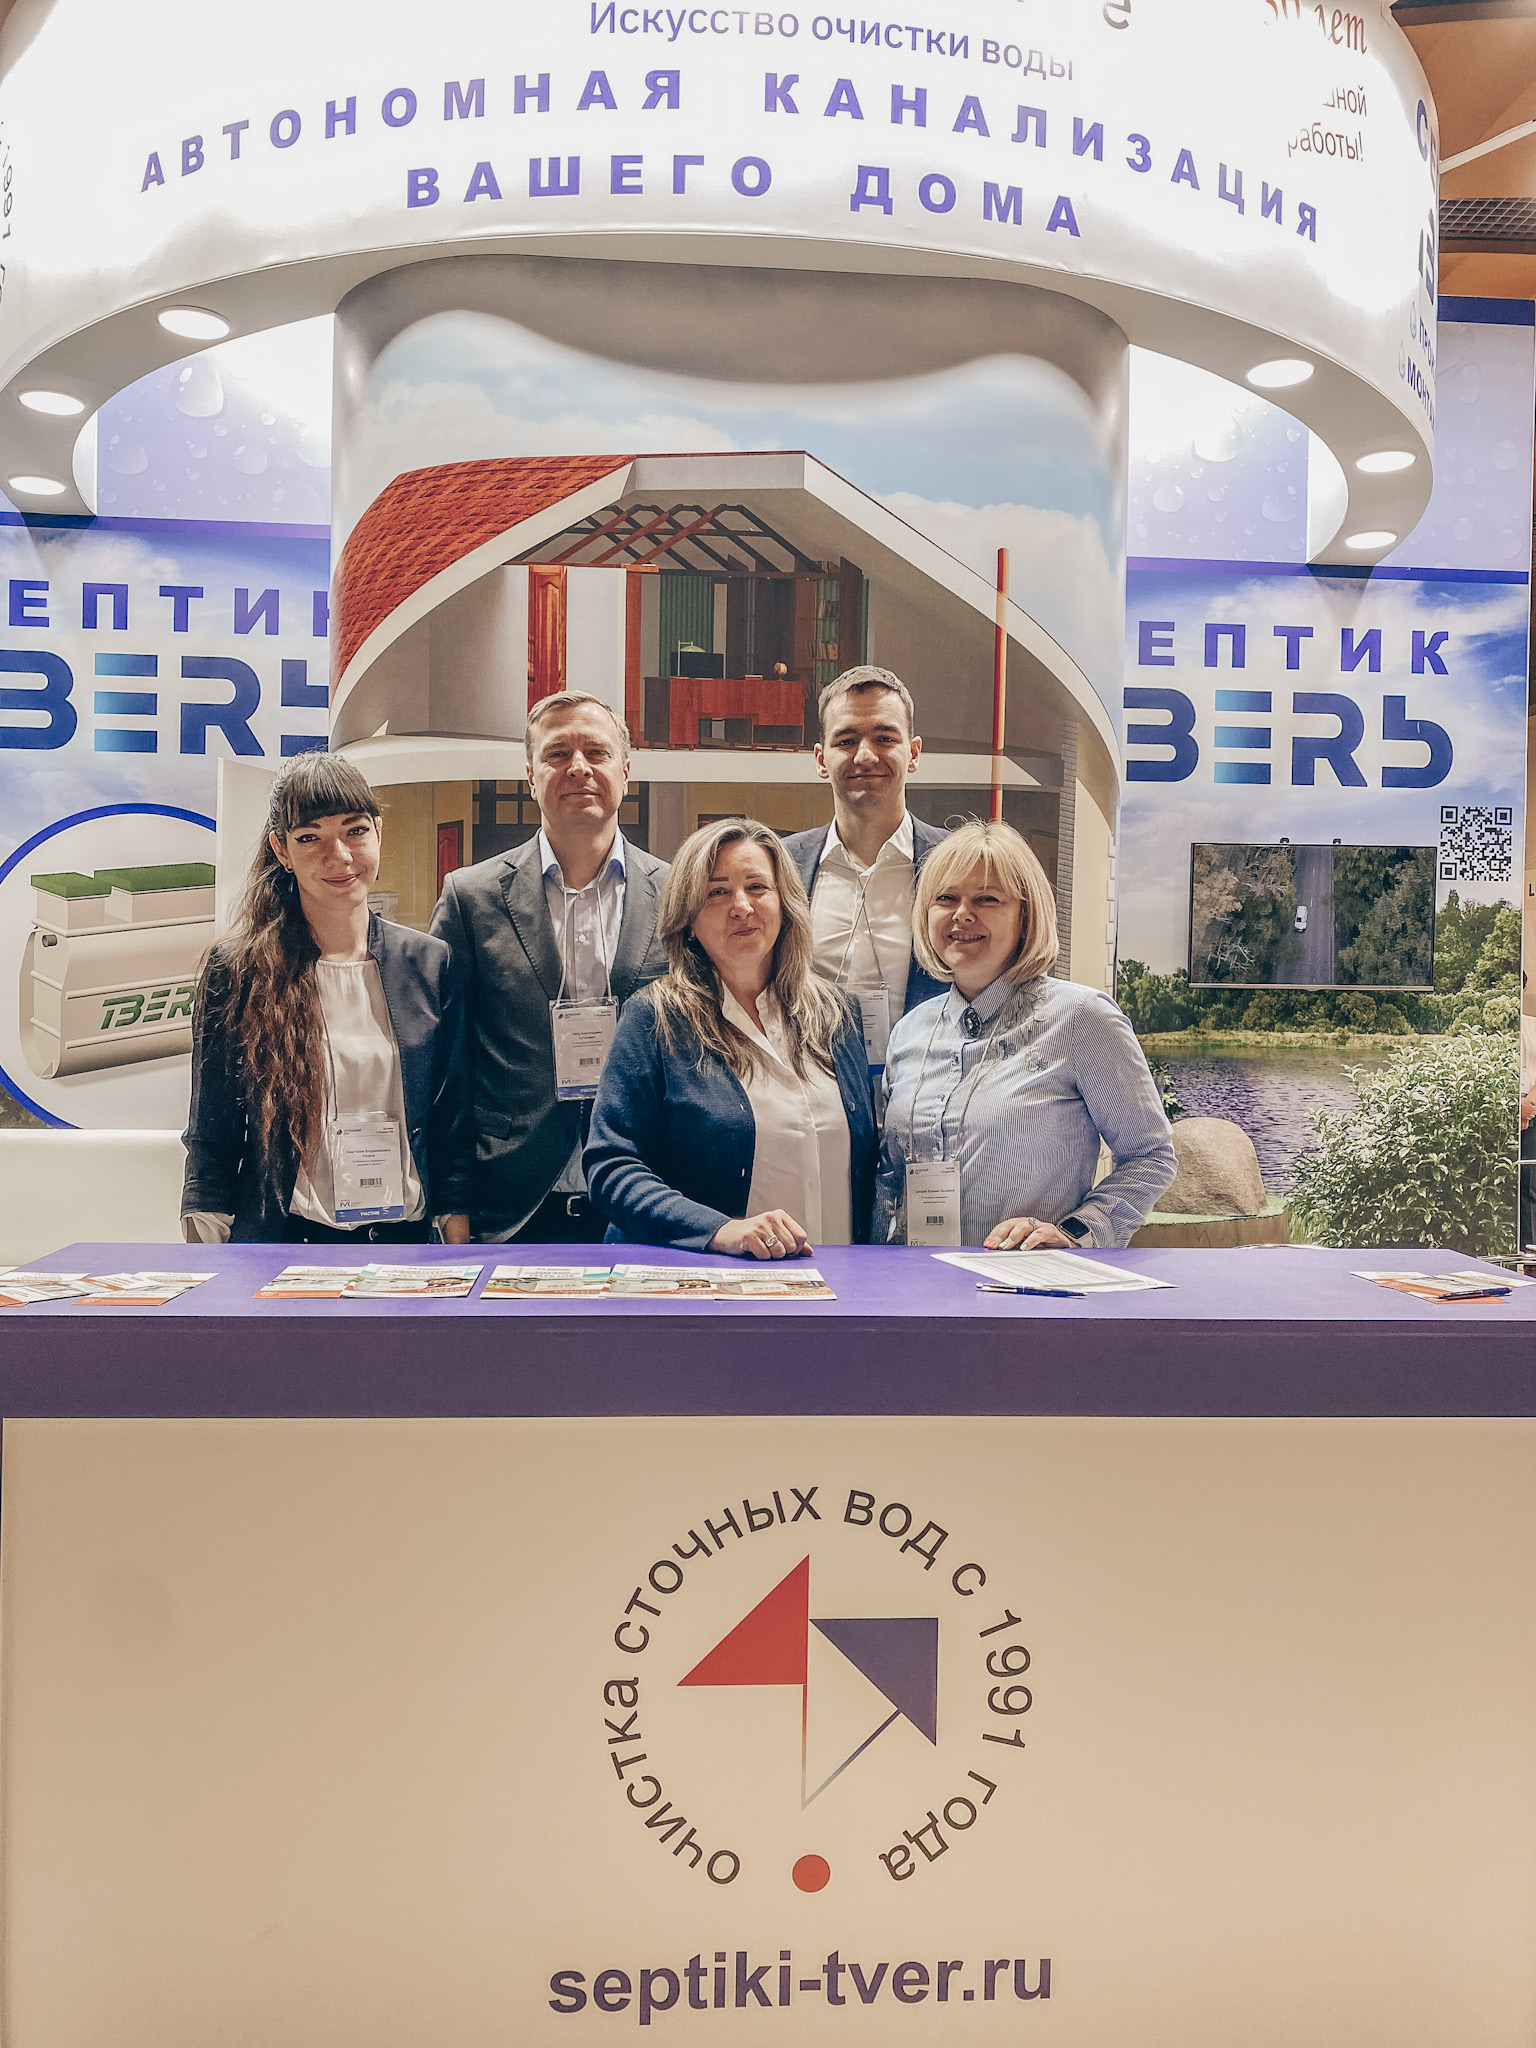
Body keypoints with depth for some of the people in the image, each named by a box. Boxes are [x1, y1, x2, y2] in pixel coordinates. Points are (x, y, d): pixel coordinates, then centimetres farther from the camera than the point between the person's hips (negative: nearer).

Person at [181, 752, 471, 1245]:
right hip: (280, 1241, -1)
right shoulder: (237, 971, -1)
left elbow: (452, 1125, 7)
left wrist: (459, 1250, 3)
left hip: (404, 1238, 2)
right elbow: (210, 1139, 2)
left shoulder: (430, 964, 4)